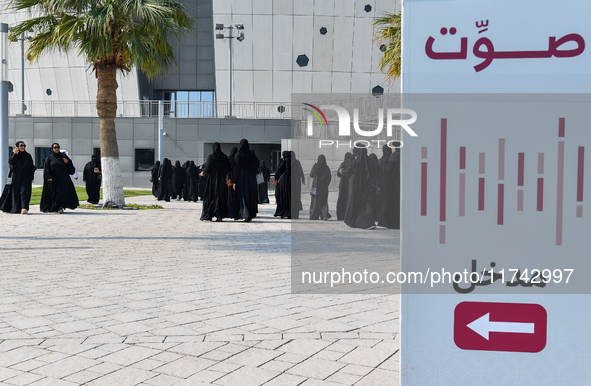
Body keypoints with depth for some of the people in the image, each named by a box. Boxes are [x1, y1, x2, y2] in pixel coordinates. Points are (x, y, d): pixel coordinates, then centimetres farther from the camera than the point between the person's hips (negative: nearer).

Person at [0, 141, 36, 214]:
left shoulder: (28, 155, 9)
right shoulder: (14, 154, 7)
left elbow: (32, 167, 10)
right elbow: (10, 163, -11)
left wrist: (32, 178, 5)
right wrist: (15, 154, -14)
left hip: (26, 177, -1)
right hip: (16, 177, 1)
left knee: (24, 191, -15)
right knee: (16, 192, 4)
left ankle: (24, 208, -26)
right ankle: (16, 209, 16)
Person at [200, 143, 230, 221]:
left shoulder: (211, 157, -9)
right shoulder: (225, 157, 1)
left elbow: (207, 168, -11)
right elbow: (228, 168, 1)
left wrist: (203, 172, 9)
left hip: (212, 180, -3)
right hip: (222, 180, 3)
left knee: (210, 197, 4)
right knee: (221, 197, 7)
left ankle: (208, 215, 1)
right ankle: (219, 216, 3)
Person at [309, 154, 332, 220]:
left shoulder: (315, 166, -7)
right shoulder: (327, 168, -2)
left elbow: (311, 175, 3)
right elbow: (329, 178, -1)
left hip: (316, 186, -2)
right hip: (324, 187, 2)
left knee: (315, 200, 9)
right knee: (324, 201, 6)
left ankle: (314, 216, 10)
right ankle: (325, 214, -14)